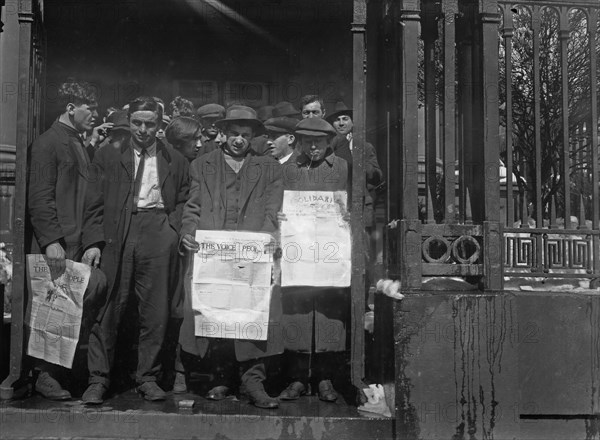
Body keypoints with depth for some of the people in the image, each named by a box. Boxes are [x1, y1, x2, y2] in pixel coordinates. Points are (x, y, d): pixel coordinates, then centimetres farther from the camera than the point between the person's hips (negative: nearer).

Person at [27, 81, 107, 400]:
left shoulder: (81, 146, 20)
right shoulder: (48, 143, -4)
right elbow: (38, 197, -11)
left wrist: (93, 242, 8)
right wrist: (51, 241, -19)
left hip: (80, 245, 8)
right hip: (56, 246, -7)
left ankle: (52, 370, 11)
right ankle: (45, 375, 9)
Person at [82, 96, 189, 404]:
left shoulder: (176, 161, 15)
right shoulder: (108, 156, 13)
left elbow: (183, 203, 14)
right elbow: (96, 203, 8)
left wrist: (172, 229, -2)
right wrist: (96, 240, -2)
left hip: (159, 236, 1)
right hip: (117, 235, 0)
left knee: (155, 312, 2)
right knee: (108, 309, -2)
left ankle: (148, 378, 14)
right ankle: (98, 379, 9)